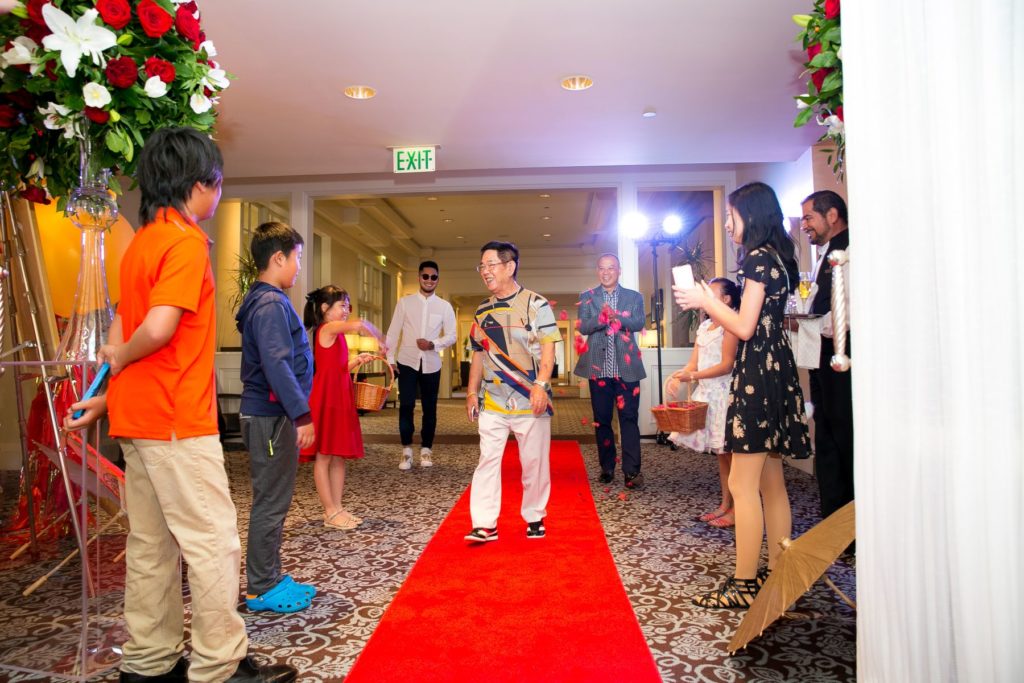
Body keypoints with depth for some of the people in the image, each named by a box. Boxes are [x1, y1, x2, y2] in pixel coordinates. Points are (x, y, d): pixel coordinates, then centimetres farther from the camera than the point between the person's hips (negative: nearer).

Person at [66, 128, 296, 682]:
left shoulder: (140, 242, 15)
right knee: (214, 542, -1)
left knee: (152, 543, 15)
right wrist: (121, 358, -6)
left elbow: (122, 327, 16)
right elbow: (160, 327, -24)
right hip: (178, 420, -9)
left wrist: (106, 395, 17)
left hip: (137, 417, 9)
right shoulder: (186, 242, -14)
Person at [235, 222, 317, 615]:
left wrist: (297, 412, 20)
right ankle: (261, 590, 10)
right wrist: (303, 414, -23)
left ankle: (270, 578, 27)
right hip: (271, 417, -10)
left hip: (270, 415, 10)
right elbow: (277, 365, -24)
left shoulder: (267, 300, 16)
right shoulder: (271, 304, -16)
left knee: (272, 502, 16)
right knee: (271, 504, -1)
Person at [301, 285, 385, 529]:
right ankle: (330, 513, 6)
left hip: (340, 399, 9)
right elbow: (358, 324, -30)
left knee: (339, 457, 11)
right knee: (324, 457, 0)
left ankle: (337, 508, 18)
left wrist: (357, 361, 4)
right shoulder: (328, 328, -10)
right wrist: (379, 338, -16)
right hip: (325, 399, -9)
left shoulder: (337, 334, 16)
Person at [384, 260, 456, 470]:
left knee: (430, 408, 8)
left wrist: (433, 344, -15)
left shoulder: (445, 306, 4)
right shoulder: (405, 302, 3)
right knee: (406, 405, -4)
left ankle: (426, 449, 22)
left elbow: (451, 336, 3)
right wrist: (390, 358, -3)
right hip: (407, 362, -1)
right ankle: (406, 450, 9)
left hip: (431, 364, 1)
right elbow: (393, 331, 3)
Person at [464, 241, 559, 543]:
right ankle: (485, 525, 4)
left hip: (530, 400, -4)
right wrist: (472, 392, 10)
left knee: (534, 461, 5)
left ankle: (535, 518, 22)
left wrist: (541, 385, -18)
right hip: (493, 400, 4)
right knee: (487, 459, 0)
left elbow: (547, 350, -7)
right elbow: (479, 355, 16)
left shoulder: (536, 304, -3)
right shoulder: (482, 311, 12)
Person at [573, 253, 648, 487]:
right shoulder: (587, 297, 8)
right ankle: (607, 468, 18)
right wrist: (602, 318, -24)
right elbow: (583, 327, -5)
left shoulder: (634, 297, 7)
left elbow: (639, 323, -8)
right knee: (601, 420, 8)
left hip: (626, 368, -1)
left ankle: (632, 471, 0)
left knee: (629, 418, -3)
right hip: (598, 368, 1)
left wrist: (617, 317, -26)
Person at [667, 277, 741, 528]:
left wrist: (691, 376, -21)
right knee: (720, 452, 12)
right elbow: (694, 363, 10)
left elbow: (726, 365, -15)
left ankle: (736, 509, 6)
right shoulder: (704, 326, 14)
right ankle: (725, 504, 19)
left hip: (724, 393, -8)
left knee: (729, 451, -3)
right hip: (707, 393, 8)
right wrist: (677, 376, -10)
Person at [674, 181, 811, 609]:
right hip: (774, 373, 10)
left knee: (742, 485, -6)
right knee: (771, 482, 13)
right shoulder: (777, 258, 18)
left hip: (757, 376, -10)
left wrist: (705, 301, -5)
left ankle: (744, 585, 0)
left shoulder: (758, 258, -11)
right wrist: (709, 303, 20)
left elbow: (744, 327, -17)